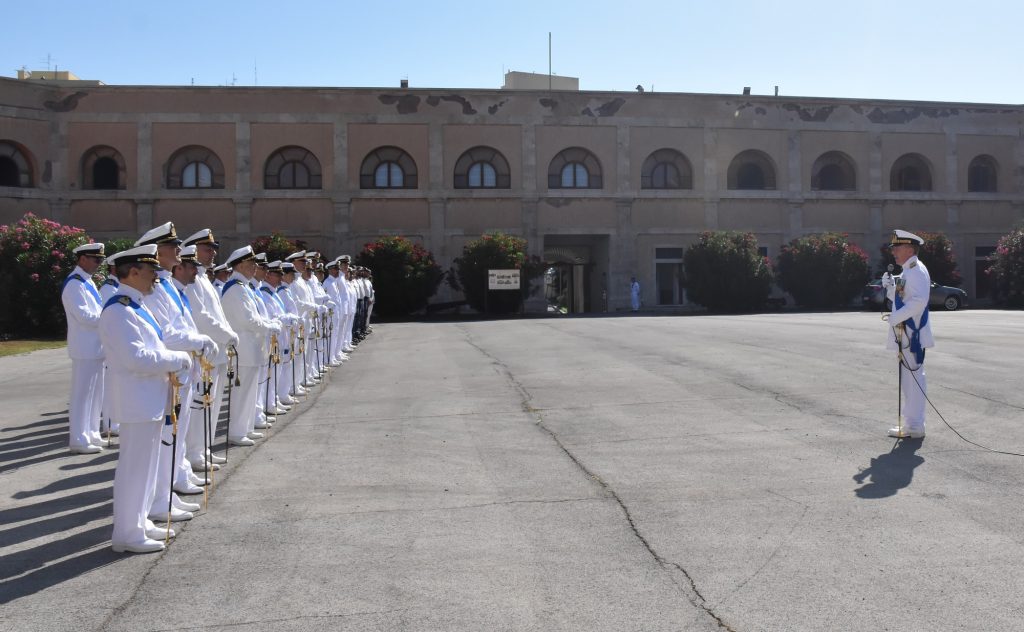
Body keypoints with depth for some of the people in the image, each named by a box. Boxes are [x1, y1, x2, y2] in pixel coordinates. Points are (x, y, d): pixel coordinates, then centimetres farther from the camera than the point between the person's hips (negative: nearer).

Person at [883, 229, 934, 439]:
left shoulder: (917, 271, -14)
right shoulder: (908, 272, 17)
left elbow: (919, 301, -26)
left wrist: (895, 317, -22)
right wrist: (890, 287, 6)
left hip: (912, 335, -10)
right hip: (905, 335, 10)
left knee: (914, 379, -5)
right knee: (908, 380, 15)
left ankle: (915, 426, 0)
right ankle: (910, 423, 23)